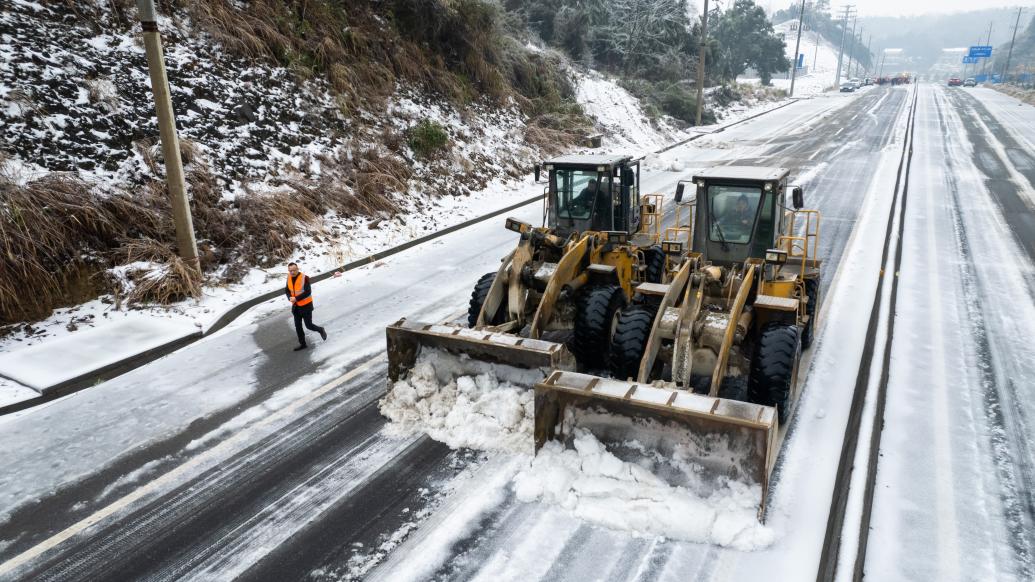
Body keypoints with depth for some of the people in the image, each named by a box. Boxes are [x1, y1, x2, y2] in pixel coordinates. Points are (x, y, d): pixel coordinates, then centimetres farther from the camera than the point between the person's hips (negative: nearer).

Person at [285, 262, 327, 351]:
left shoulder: (304, 278, -21)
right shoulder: (289, 278, -2)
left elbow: (308, 292, -25)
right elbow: (287, 290, 6)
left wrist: (296, 298, -29)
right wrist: (290, 298, -16)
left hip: (306, 305, -6)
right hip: (296, 306, 6)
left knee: (308, 325, 2)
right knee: (298, 326, 10)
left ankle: (321, 330, 33)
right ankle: (302, 344, 25)